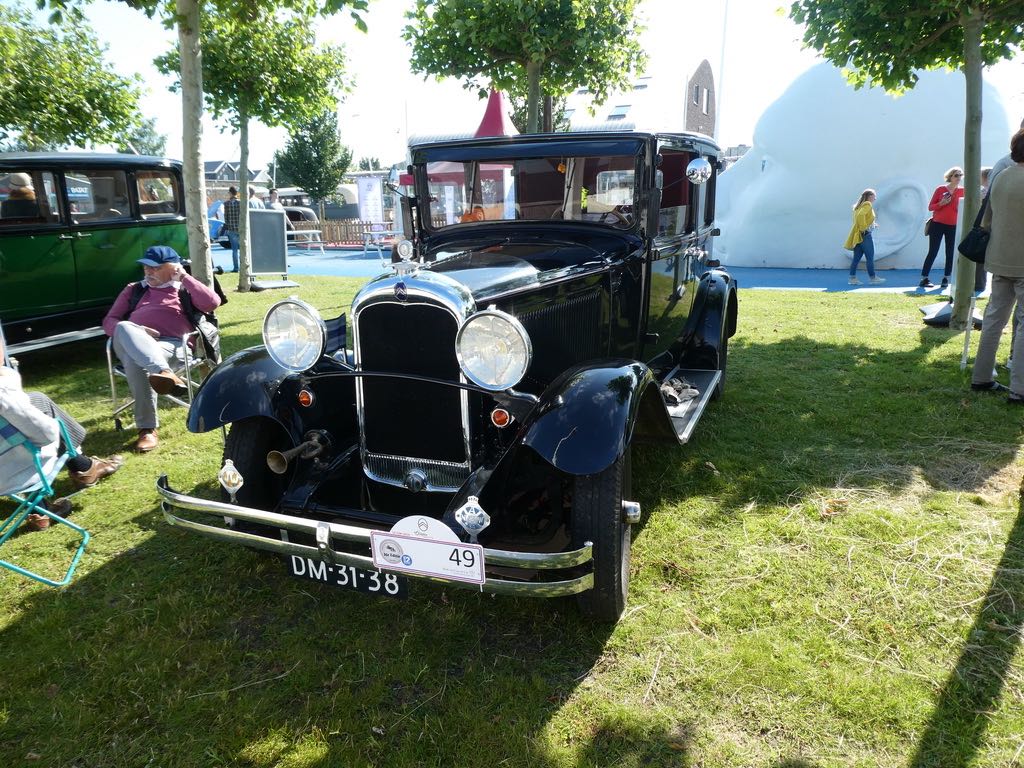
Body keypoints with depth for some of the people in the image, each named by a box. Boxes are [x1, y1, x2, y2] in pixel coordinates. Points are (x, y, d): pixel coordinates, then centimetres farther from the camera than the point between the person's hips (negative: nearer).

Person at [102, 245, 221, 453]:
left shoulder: (184, 290, 21)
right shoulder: (134, 290, 30)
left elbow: (212, 303, -1)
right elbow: (109, 321, 21)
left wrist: (184, 277, 5)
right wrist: (135, 332, -3)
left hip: (170, 345, -3)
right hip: (132, 345, 3)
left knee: (135, 361, -37)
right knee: (124, 328, -35)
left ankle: (148, 428, -41)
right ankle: (165, 373, -55)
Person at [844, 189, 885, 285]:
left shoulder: (860, 205, 17)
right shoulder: (867, 205, -9)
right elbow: (860, 215, -26)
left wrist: (872, 225, 20)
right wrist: (863, 227, -20)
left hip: (858, 235, 9)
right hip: (865, 234, -9)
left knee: (856, 258, 6)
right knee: (870, 257, 0)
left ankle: (852, 278, 3)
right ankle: (872, 277, 6)